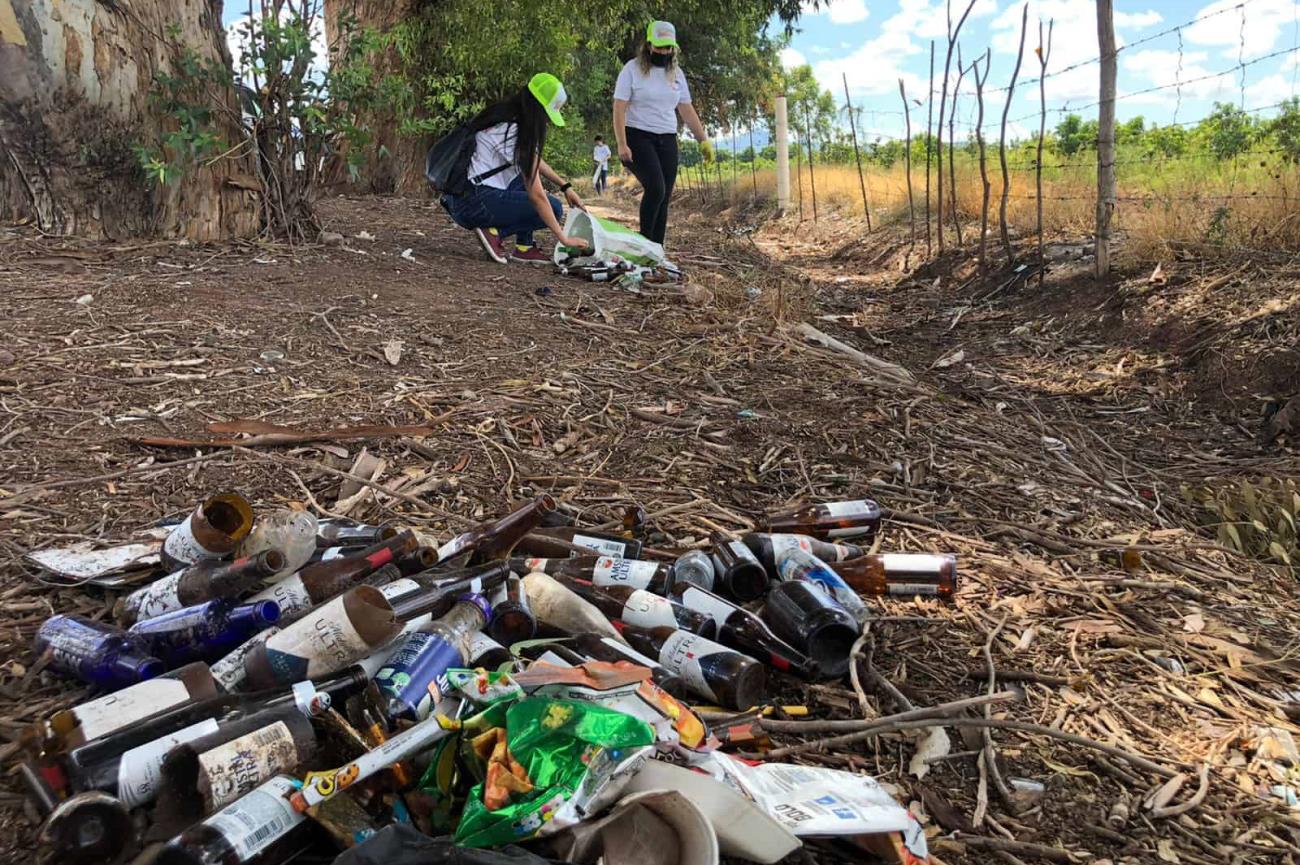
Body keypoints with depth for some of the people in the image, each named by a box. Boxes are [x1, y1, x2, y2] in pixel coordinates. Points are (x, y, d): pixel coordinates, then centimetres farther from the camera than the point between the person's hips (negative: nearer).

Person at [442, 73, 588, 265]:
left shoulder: (506, 117, 12)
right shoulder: (515, 133, -15)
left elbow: (535, 161, 26)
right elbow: (536, 195, -16)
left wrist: (566, 186, 19)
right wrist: (563, 238, -14)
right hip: (474, 204, -10)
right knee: (553, 208, -6)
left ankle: (523, 246, 11)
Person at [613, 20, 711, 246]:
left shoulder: (676, 72, 12)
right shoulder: (633, 69, -3)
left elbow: (686, 110, 16)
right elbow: (619, 108, -8)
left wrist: (703, 140, 9)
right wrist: (622, 144, -17)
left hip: (667, 140, 5)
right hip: (638, 137, -5)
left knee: (664, 196, -1)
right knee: (655, 188, -23)